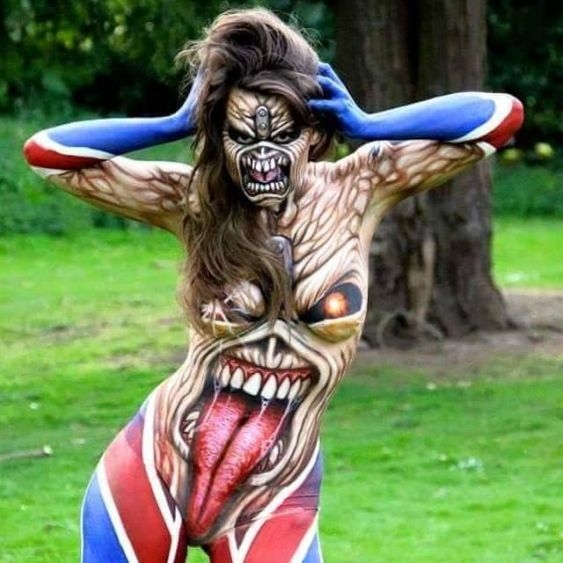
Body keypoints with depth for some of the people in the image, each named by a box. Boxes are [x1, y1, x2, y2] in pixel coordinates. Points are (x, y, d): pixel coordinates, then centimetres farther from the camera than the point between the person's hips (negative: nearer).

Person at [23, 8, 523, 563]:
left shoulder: (358, 190, -6)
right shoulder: (191, 200, -4)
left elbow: (500, 116, -10)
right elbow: (47, 152, -7)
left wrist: (364, 125, -11)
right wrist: (176, 124, -8)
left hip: (273, 503, -1)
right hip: (153, 473, 1)